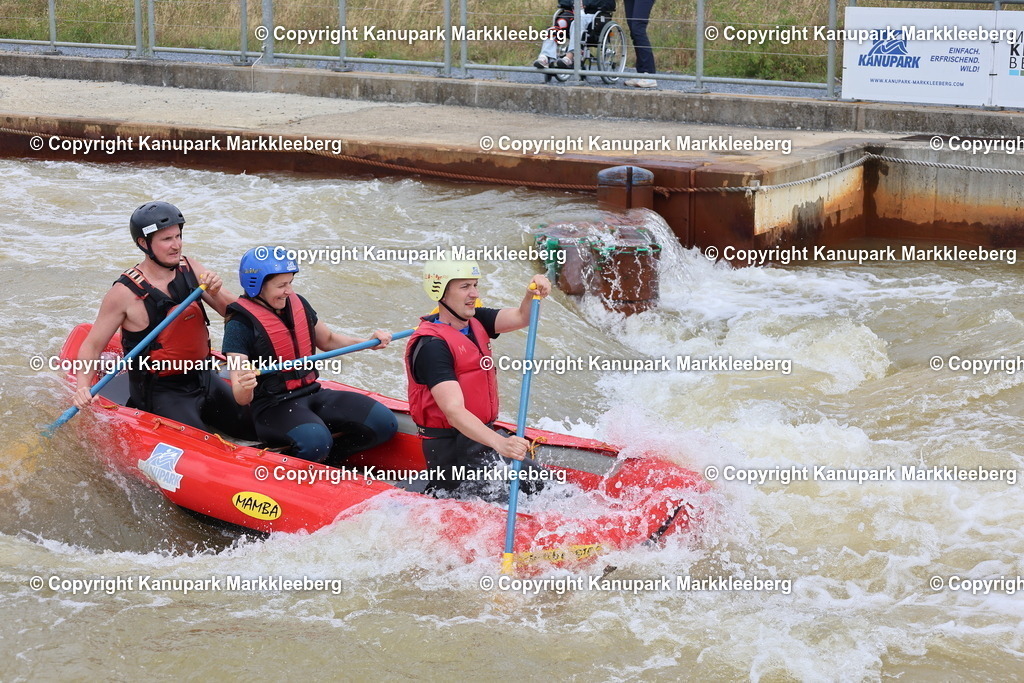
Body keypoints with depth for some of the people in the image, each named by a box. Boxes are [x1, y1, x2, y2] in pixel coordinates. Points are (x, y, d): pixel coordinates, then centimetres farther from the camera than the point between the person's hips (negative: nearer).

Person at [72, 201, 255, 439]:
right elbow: (92, 345, -12)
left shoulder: (189, 269, -2)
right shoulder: (125, 292, -17)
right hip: (159, 392, -6)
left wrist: (215, 293, -21)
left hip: (204, 379, 6)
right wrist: (83, 387, -28)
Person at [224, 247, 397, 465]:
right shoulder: (241, 324, -13)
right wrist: (244, 388, -43)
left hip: (314, 394, 7)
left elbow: (328, 341, 26)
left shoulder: (297, 304, 8)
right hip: (273, 406, -7)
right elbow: (242, 399, -19)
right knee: (315, 441, -38)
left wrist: (368, 342, 10)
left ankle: (325, 459, -3)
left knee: (384, 423, -11)